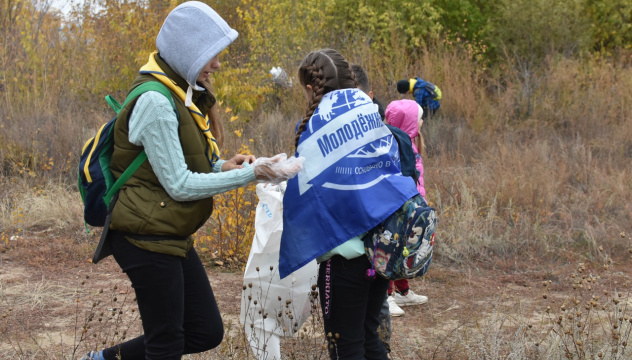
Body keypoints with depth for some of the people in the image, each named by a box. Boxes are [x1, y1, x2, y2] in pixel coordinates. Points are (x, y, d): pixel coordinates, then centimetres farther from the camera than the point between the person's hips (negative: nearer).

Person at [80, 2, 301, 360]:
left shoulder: (180, 94, 10)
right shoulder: (155, 101, -20)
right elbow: (178, 185, -20)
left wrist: (222, 166, -2)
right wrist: (250, 174, -18)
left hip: (172, 236, 10)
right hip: (147, 236, -9)